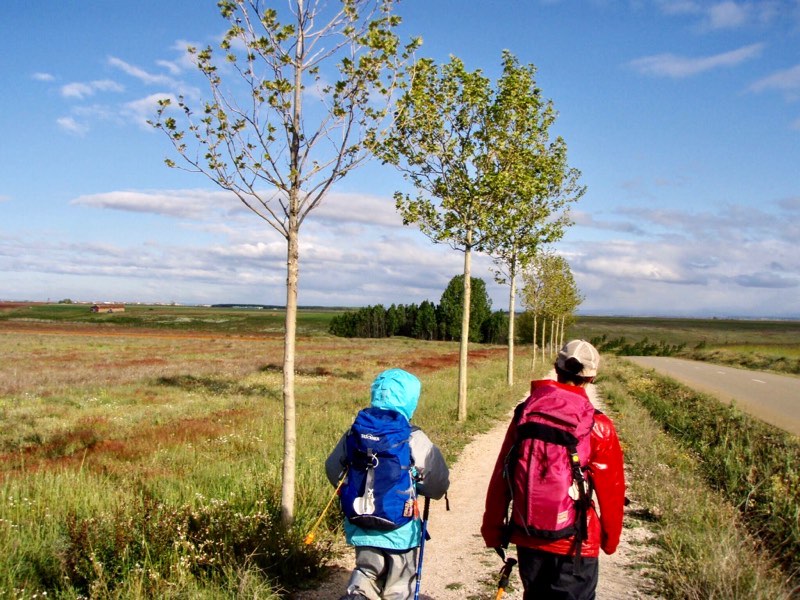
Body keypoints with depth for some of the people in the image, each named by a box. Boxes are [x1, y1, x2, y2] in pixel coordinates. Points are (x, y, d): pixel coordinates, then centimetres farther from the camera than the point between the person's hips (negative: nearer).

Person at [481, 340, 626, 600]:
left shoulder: (524, 413, -5)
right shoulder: (598, 426, -14)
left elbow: (500, 478, -1)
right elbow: (611, 491, -7)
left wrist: (492, 529, 11)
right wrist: (610, 538, 11)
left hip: (526, 538, 4)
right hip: (574, 546, -3)